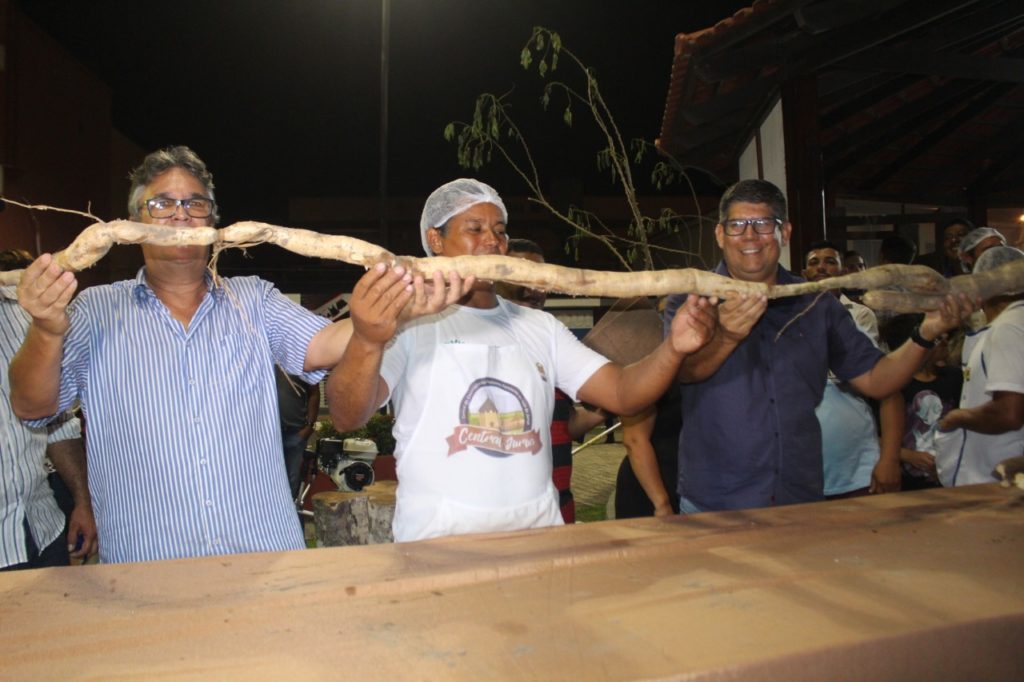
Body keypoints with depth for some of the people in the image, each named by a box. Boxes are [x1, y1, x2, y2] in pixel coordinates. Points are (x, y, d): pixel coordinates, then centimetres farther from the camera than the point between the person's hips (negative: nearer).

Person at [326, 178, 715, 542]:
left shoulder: (539, 327, 14)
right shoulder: (408, 319, -2)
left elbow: (621, 393, 6)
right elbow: (347, 416, -15)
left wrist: (674, 348, -13)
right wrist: (366, 344, -35)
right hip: (439, 538, -4)